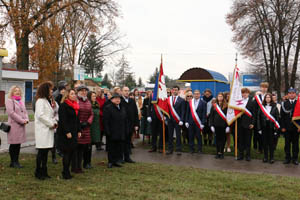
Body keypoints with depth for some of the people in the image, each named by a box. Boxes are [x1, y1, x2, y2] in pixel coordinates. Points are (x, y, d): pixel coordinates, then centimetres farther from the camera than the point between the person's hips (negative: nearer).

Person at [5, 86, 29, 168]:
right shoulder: (9, 101, -4)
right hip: (14, 125, -7)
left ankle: (16, 161, 15)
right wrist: (22, 121, -15)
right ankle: (13, 162, 8)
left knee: (18, 145, 9)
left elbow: (25, 111, 19)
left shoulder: (21, 101, 20)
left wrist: (26, 119, -2)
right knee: (13, 145, -1)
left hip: (21, 126, 7)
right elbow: (11, 113, -15)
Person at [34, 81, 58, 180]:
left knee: (46, 151, 11)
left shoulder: (49, 101, 17)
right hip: (42, 129, -8)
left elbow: (54, 113, 19)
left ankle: (44, 172, 18)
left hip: (49, 129, 8)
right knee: (41, 151, -4)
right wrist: (51, 124, -12)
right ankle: (38, 172, 6)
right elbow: (40, 115, -18)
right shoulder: (40, 101, -9)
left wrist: (55, 122, 1)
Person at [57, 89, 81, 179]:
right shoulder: (63, 105, -10)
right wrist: (67, 132, -19)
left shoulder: (75, 105, 16)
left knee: (72, 151, 7)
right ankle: (66, 173, 6)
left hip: (74, 132, 8)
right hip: (65, 133, -8)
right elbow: (63, 120, -16)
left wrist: (79, 131, 15)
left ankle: (66, 171, 18)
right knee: (67, 152, -3)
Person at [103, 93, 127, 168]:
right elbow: (105, 121, -10)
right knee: (111, 147, 2)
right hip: (112, 133, -6)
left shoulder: (123, 108, 15)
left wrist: (126, 131, 13)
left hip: (121, 133, 6)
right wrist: (107, 131, -16)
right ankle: (110, 161, 11)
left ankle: (117, 161, 19)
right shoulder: (108, 108, -5)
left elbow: (125, 120, 19)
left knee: (119, 147, 9)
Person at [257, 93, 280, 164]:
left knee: (271, 142, 4)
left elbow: (277, 117, 1)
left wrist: (276, 127, -6)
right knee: (265, 142, 7)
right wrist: (259, 128, -2)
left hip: (271, 127, -1)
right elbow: (258, 117, 3)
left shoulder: (274, 107, 1)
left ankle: (271, 157, 13)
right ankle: (265, 157, 17)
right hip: (264, 127, 1)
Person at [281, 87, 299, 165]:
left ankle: (295, 158, 15)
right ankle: (288, 158, 15)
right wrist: (282, 127, -4)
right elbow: (282, 116, 2)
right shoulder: (284, 103, 5)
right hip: (287, 127, 1)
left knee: (295, 143, 6)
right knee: (287, 143, 6)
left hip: (296, 127, -1)